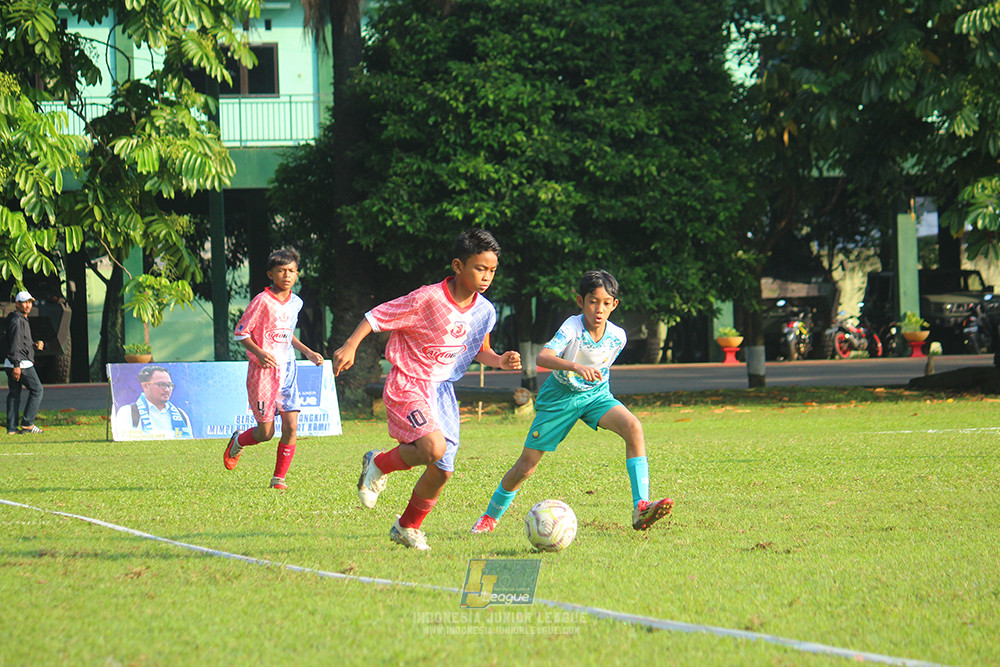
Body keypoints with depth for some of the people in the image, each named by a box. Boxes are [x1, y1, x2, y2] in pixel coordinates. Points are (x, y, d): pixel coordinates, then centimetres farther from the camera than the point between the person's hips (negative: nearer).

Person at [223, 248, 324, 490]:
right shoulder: (263, 301, -13)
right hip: (264, 371, -5)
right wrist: (259, 352, -23)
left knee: (291, 427, -6)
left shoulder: (296, 302, 9)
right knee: (265, 432, 0)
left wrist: (307, 352, 15)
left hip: (287, 370, 5)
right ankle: (237, 442, 33)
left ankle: (279, 477, 7)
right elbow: (240, 332, -9)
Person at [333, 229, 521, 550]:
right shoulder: (427, 299, -19)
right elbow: (377, 316, -12)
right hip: (407, 386, -7)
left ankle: (407, 527, 27)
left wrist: (499, 361, -1)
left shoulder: (485, 312, 1)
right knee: (433, 448, -28)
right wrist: (350, 346, -23)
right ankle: (379, 464, 2)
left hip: (443, 389, 7)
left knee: (441, 471, 3)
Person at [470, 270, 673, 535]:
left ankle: (641, 508, -31)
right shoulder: (572, 328, -25)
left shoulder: (617, 336, -11)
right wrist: (575, 367, -58)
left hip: (595, 394, 3)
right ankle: (490, 517, 27)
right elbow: (542, 357, -43)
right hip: (560, 396, -3)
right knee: (527, 465, 1)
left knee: (633, 427, -27)